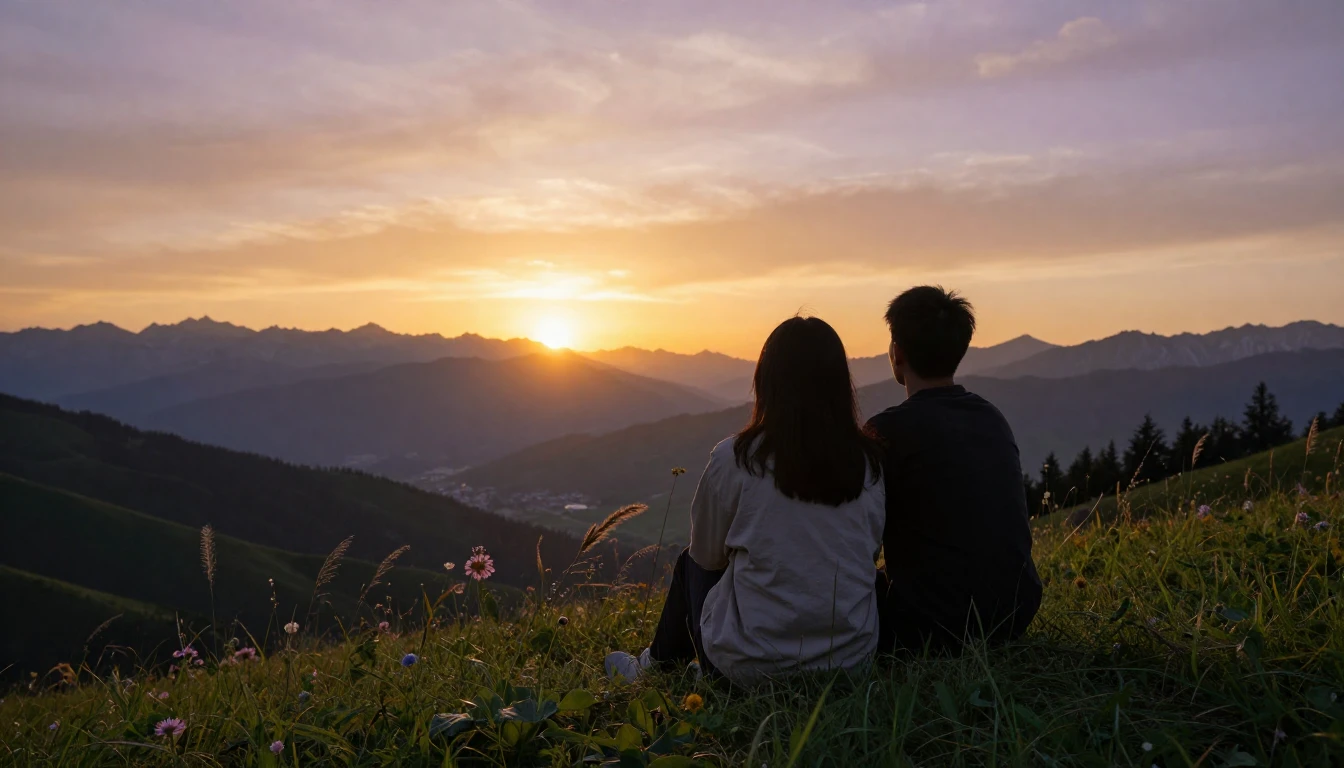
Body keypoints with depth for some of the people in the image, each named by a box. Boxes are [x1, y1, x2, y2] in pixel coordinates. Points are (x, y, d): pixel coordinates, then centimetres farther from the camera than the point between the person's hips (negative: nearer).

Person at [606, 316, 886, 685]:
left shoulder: (734, 458, -16)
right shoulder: (870, 462, -7)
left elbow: (706, 554, 0)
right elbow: (869, 551, 7)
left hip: (750, 666, -4)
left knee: (691, 564, 26)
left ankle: (656, 667, 46)